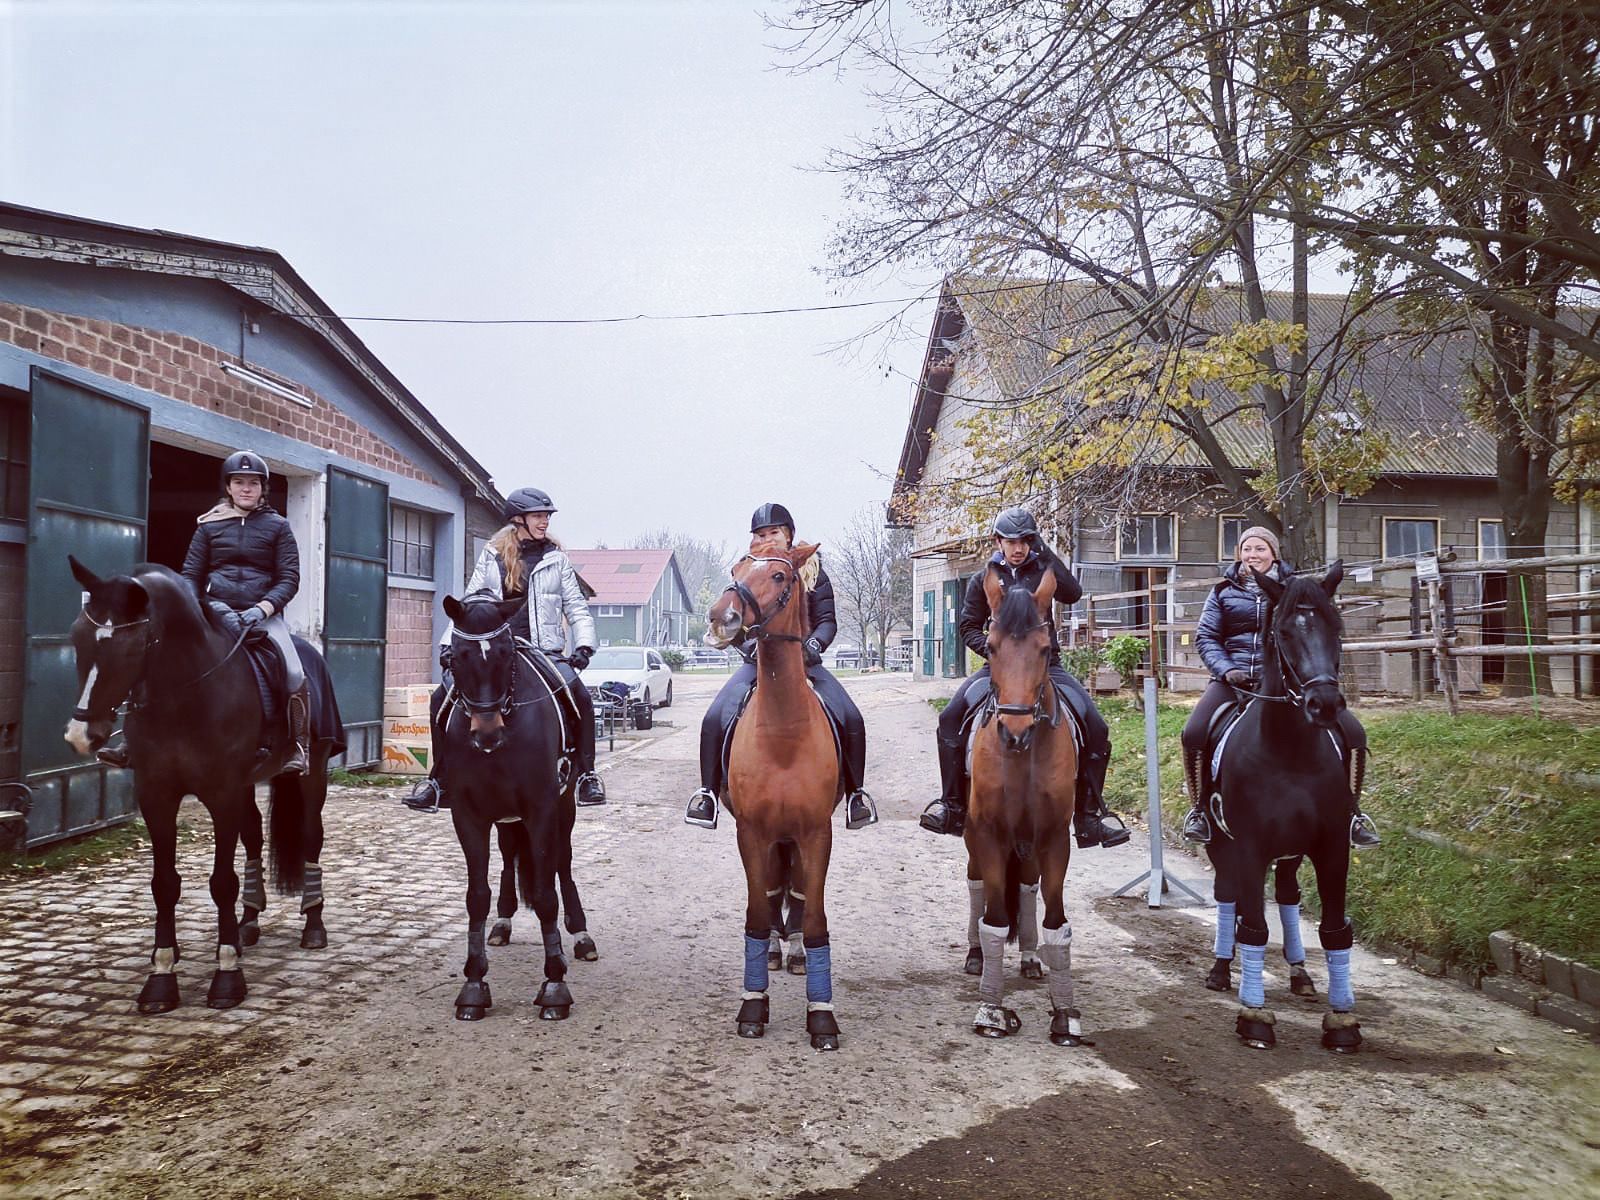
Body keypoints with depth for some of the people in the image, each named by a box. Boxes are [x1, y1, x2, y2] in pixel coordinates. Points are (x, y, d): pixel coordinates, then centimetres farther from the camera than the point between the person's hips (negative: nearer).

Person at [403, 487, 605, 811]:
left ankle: (586, 775, -9)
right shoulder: (491, 556, 11)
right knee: (443, 699, -11)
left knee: (580, 697, -24)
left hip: (543, 650, -1)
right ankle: (439, 779, 1)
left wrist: (584, 645, -7)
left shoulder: (556, 559, 8)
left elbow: (576, 608, 8)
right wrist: (449, 643, 2)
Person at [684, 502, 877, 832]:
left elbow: (827, 620, 0)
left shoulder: (812, 570, 6)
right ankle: (708, 792, -8)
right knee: (715, 719, -22)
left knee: (851, 719, -19)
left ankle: (856, 793, -3)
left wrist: (814, 644, -21)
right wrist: (750, 645, -20)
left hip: (803, 659, 0)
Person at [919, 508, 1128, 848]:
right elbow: (969, 626, 9)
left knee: (1095, 726, -17)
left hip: (1045, 663, 0)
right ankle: (953, 804, -9)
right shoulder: (983, 580, 8)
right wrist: (989, 647, -10)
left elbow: (1072, 593, -13)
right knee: (950, 718, -20)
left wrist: (1045, 552, -13)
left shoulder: (1043, 570, 6)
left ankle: (1090, 814, -5)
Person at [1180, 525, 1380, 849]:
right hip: (1235, 680, 0)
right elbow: (1206, 636, 8)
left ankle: (1351, 813, 6)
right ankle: (1199, 811, -2)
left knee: (1353, 733, -14)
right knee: (1193, 733, -25)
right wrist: (1226, 669, -9)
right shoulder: (1224, 590, 10)